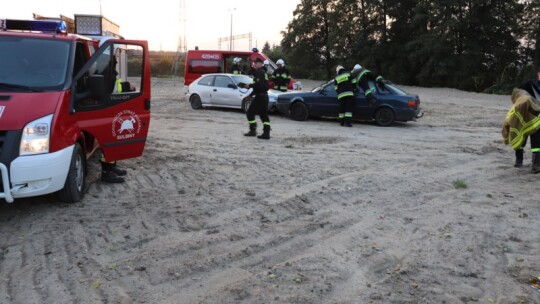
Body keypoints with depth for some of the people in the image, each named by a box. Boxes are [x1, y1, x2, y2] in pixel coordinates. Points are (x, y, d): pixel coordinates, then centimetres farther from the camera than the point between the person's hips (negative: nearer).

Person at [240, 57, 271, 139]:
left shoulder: (259, 72, -14)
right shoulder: (263, 72, 18)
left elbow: (259, 84, -27)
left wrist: (249, 85, -15)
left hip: (259, 96, -10)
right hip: (264, 96, 10)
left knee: (250, 113, 0)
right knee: (264, 115, 9)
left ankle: (253, 130, 2)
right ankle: (266, 133, 6)